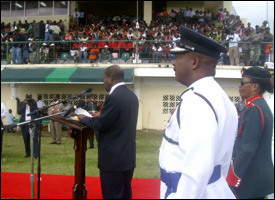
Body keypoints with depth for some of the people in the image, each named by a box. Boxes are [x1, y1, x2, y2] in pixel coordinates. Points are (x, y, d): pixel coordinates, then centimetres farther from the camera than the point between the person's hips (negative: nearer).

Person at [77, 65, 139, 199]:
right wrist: (100, 115, 17)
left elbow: (101, 124, -16)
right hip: (128, 157, 9)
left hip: (113, 158, -9)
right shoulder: (132, 96, 9)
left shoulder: (114, 97, -19)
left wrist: (84, 118, 1)